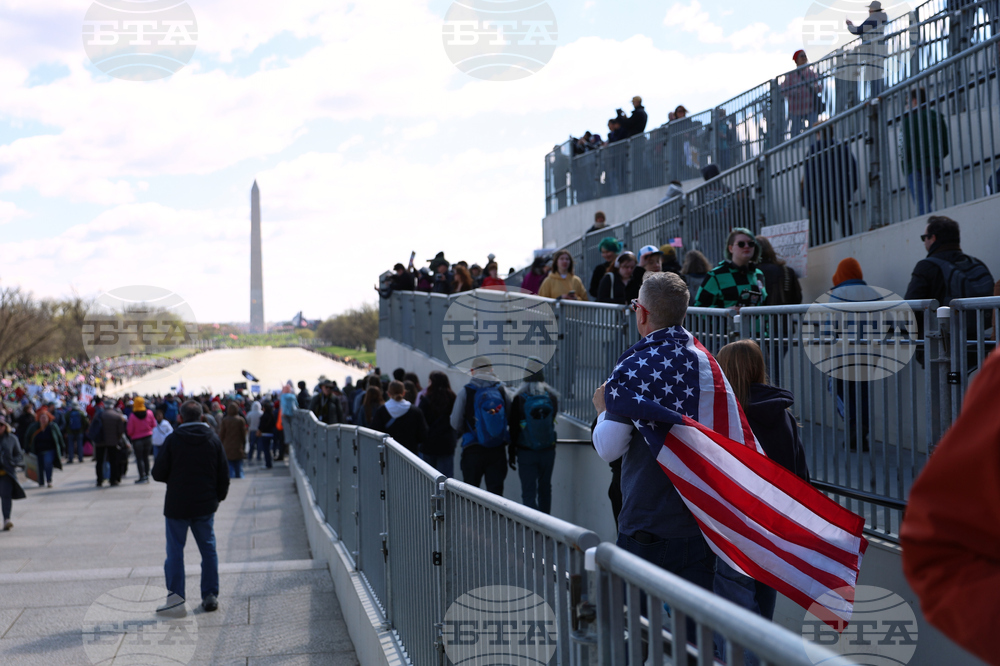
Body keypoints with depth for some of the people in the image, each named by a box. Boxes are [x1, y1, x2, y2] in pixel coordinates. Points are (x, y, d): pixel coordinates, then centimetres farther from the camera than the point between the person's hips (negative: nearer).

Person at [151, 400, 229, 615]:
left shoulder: (173, 440, -9)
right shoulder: (213, 438, 1)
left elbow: (158, 473, -7)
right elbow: (224, 474, 5)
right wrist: (218, 498, 17)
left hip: (177, 506, -3)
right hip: (205, 505, 3)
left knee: (175, 551, 4)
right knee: (208, 550, 12)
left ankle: (175, 596, -1)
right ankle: (210, 596, 12)